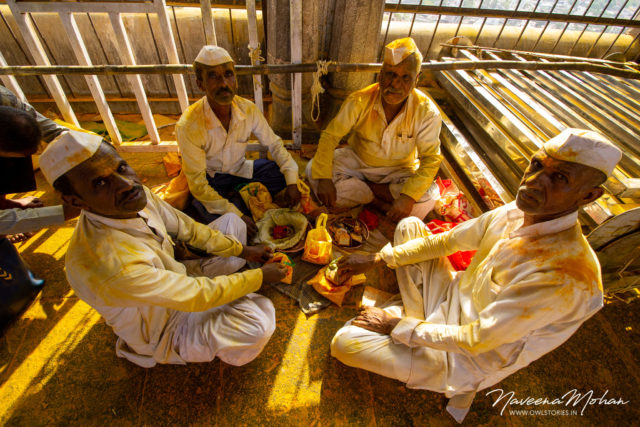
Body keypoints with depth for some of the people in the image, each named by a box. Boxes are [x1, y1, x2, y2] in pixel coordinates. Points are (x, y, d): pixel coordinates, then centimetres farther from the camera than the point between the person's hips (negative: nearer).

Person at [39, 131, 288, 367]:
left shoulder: (136, 196, -18)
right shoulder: (105, 263, -40)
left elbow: (187, 229, -2)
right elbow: (197, 295, -32)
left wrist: (242, 250, -3)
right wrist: (260, 276, -21)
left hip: (177, 278, 8)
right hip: (163, 332, -7)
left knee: (231, 221, 11)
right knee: (259, 316, -29)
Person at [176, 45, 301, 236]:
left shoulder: (248, 109, -18)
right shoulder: (188, 126, -29)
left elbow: (273, 144, -6)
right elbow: (197, 183, -25)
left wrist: (292, 182, -18)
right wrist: (237, 215, -31)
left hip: (239, 169, 4)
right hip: (209, 179, -4)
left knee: (284, 173, -17)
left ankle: (238, 196, -3)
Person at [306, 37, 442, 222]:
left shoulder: (427, 112, -20)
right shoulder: (359, 101, -20)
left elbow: (431, 159, -18)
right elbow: (330, 135, -18)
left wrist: (409, 196, -34)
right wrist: (324, 178, -31)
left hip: (399, 172, -1)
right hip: (357, 161, 2)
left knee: (428, 199, -29)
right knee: (313, 170, -22)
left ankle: (363, 189, -12)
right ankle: (380, 199, -14)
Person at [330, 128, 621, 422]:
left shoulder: (566, 275, -33)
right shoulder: (514, 214, -11)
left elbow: (474, 341, -28)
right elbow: (445, 242, 0)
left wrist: (398, 326, -19)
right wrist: (378, 259, -1)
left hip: (464, 360, -7)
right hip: (452, 300, 7)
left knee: (344, 343, -17)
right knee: (409, 226, 4)